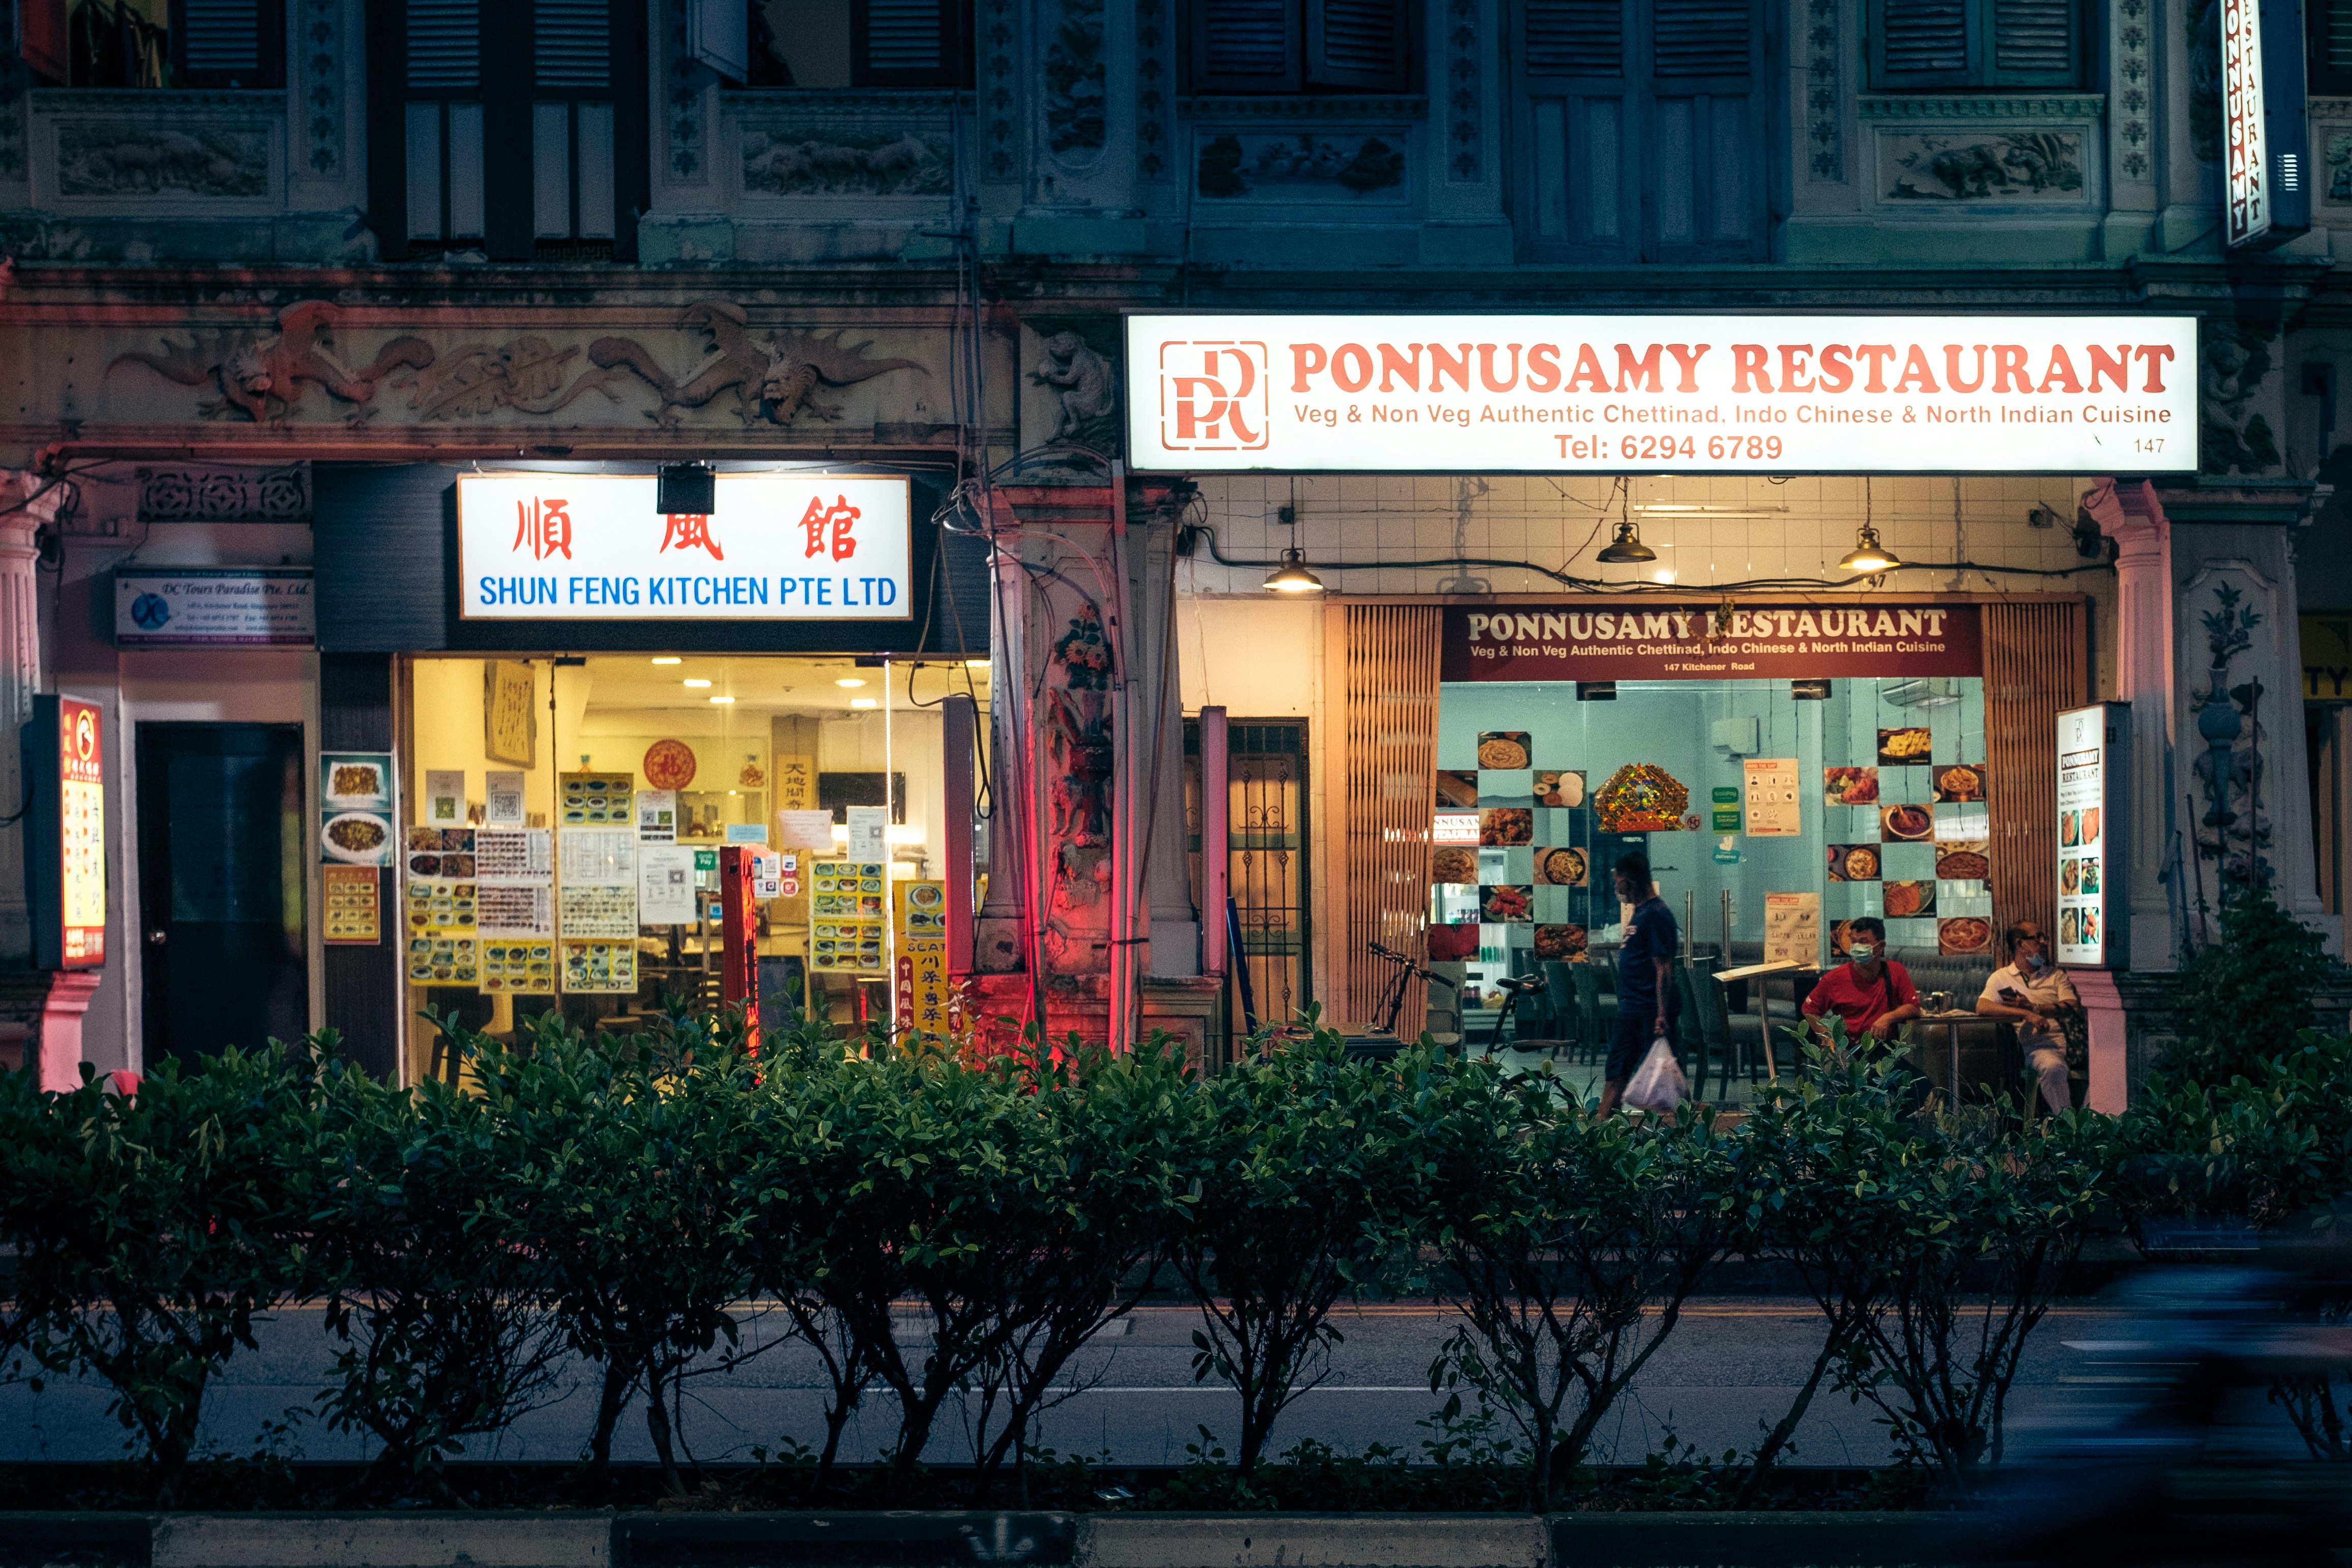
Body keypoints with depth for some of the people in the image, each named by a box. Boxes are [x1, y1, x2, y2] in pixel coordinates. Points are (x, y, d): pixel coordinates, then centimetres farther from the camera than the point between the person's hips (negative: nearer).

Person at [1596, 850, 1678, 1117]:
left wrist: (1662, 1015, -23)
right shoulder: (1638, 912, 15)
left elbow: (1663, 969, -19)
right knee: (1615, 1075, 10)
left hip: (1651, 1013, -10)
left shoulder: (1656, 914, -15)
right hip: (1630, 1010, 10)